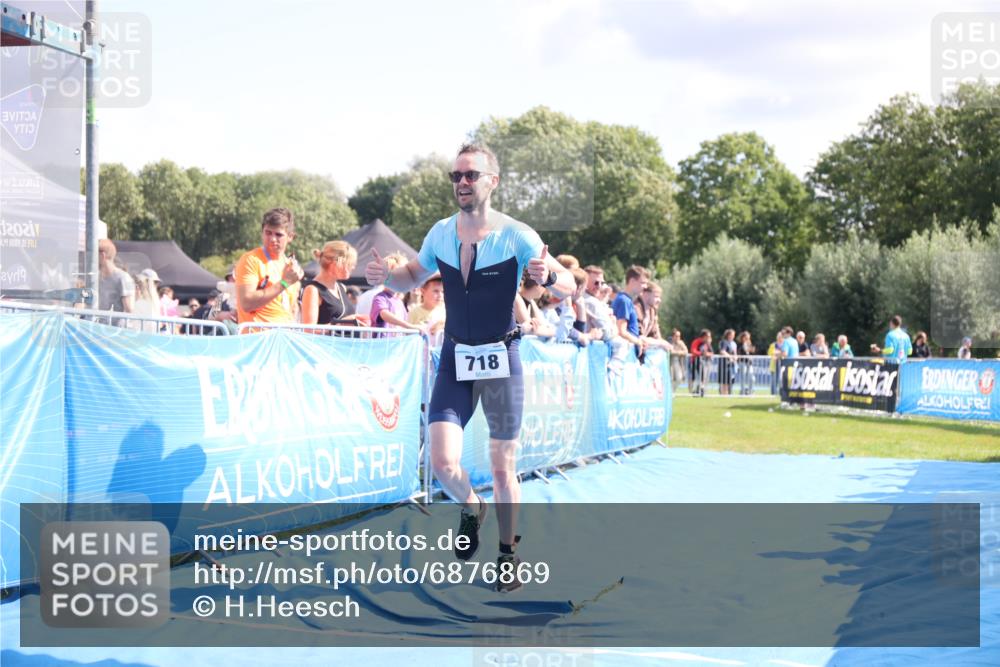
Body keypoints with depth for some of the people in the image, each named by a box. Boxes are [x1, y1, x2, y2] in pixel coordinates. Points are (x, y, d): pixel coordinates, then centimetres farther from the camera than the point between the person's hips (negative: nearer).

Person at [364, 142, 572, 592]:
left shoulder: (516, 236, -11)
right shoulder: (440, 234, 0)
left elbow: (568, 287, -10)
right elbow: (414, 276, 17)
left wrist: (548, 276, -34)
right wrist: (386, 277, -6)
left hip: (501, 360, -3)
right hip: (454, 359, 3)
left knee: (502, 468, 3)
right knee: (443, 462, -10)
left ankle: (508, 553, 23)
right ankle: (470, 507, 24)